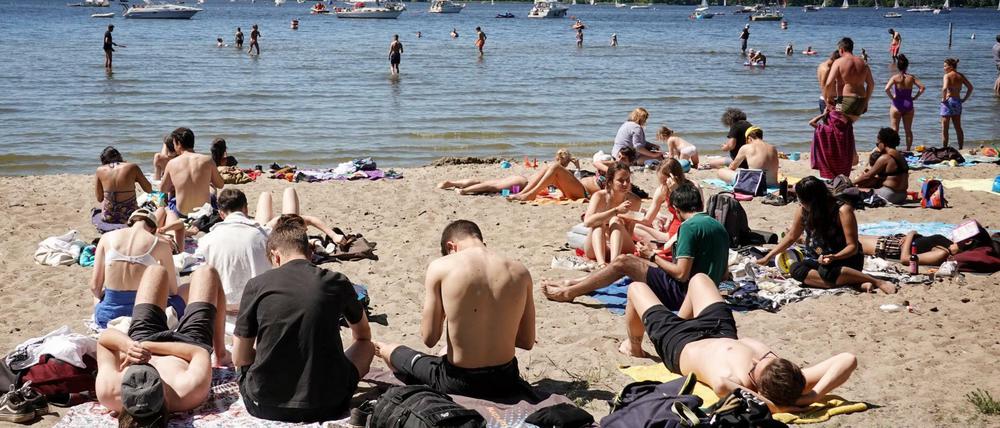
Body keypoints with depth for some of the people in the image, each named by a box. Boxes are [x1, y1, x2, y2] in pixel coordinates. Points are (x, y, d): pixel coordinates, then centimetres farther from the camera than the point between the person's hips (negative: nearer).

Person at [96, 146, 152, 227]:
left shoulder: (100, 170, -1)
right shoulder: (132, 167, -5)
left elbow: (99, 199, 3)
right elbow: (149, 189, 4)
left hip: (108, 217, 2)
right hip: (129, 216, -1)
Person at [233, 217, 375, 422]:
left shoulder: (257, 285, -6)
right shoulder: (337, 283, -2)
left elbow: (240, 359, 0)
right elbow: (364, 336, 20)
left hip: (265, 406, 0)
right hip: (325, 406, 0)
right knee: (367, 347, 25)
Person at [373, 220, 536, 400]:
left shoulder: (440, 267, -10)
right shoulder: (520, 271, -1)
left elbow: (429, 338, -7)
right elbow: (527, 342, 6)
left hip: (458, 384, -2)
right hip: (505, 382, 2)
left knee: (390, 351, 29)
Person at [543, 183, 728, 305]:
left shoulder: (689, 227, -17)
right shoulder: (719, 227, 10)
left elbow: (682, 274, -21)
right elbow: (724, 273, 13)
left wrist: (653, 257, -6)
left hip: (682, 293, -9)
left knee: (622, 262, -2)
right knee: (629, 260, 15)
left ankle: (567, 293, 6)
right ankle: (570, 284, 19)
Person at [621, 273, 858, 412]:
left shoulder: (739, 384, -52)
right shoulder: (794, 382, -40)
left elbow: (721, 385, -77)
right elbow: (848, 359, -47)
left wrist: (769, 405, -67)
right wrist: (810, 397, -54)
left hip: (680, 345, -4)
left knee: (636, 287, 22)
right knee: (698, 278, 30)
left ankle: (635, 346, 53)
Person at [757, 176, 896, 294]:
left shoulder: (842, 211, -19)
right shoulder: (803, 211, -4)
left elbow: (853, 247, -17)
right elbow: (791, 237, 12)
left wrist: (834, 257, -36)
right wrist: (768, 257, 12)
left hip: (848, 259, -6)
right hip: (823, 260, 6)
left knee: (826, 270, -39)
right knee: (796, 269, -26)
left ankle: (878, 282, -32)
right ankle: (856, 283, -35)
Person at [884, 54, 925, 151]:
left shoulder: (895, 78, -9)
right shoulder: (911, 78, -2)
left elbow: (887, 89, -22)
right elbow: (922, 88, -6)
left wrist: (892, 97, -8)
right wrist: (915, 97, 3)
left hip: (896, 106, -2)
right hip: (908, 105, 2)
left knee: (894, 130, 2)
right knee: (908, 130, 12)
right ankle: (908, 150, 14)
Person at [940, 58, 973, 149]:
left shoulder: (947, 75, -12)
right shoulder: (961, 76, 7)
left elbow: (944, 88, -28)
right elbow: (970, 87, 7)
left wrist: (943, 98, -15)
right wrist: (964, 99, 11)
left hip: (948, 101, -6)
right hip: (957, 102, 6)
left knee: (944, 128, 1)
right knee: (958, 128, 16)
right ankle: (961, 148, 19)